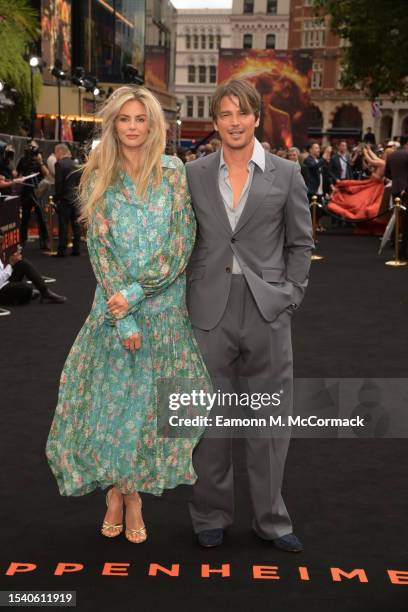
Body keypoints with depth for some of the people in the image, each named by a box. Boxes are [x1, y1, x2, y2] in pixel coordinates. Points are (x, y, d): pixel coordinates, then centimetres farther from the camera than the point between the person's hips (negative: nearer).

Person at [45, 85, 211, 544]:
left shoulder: (174, 175, 0)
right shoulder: (99, 179, 2)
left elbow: (181, 246, -6)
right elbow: (99, 248, -4)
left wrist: (135, 294, -15)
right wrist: (123, 317, -12)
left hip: (165, 306, 0)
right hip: (114, 305, 1)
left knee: (152, 400, 6)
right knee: (111, 398, 5)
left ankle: (132, 493, 23)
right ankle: (119, 493, 25)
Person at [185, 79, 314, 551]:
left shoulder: (286, 174, 3)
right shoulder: (194, 175, 6)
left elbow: (300, 241, 7)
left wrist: (291, 295, -1)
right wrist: (188, 297, 2)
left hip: (268, 312, 0)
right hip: (211, 312, 1)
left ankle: (270, 518, 23)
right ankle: (211, 515, 24)